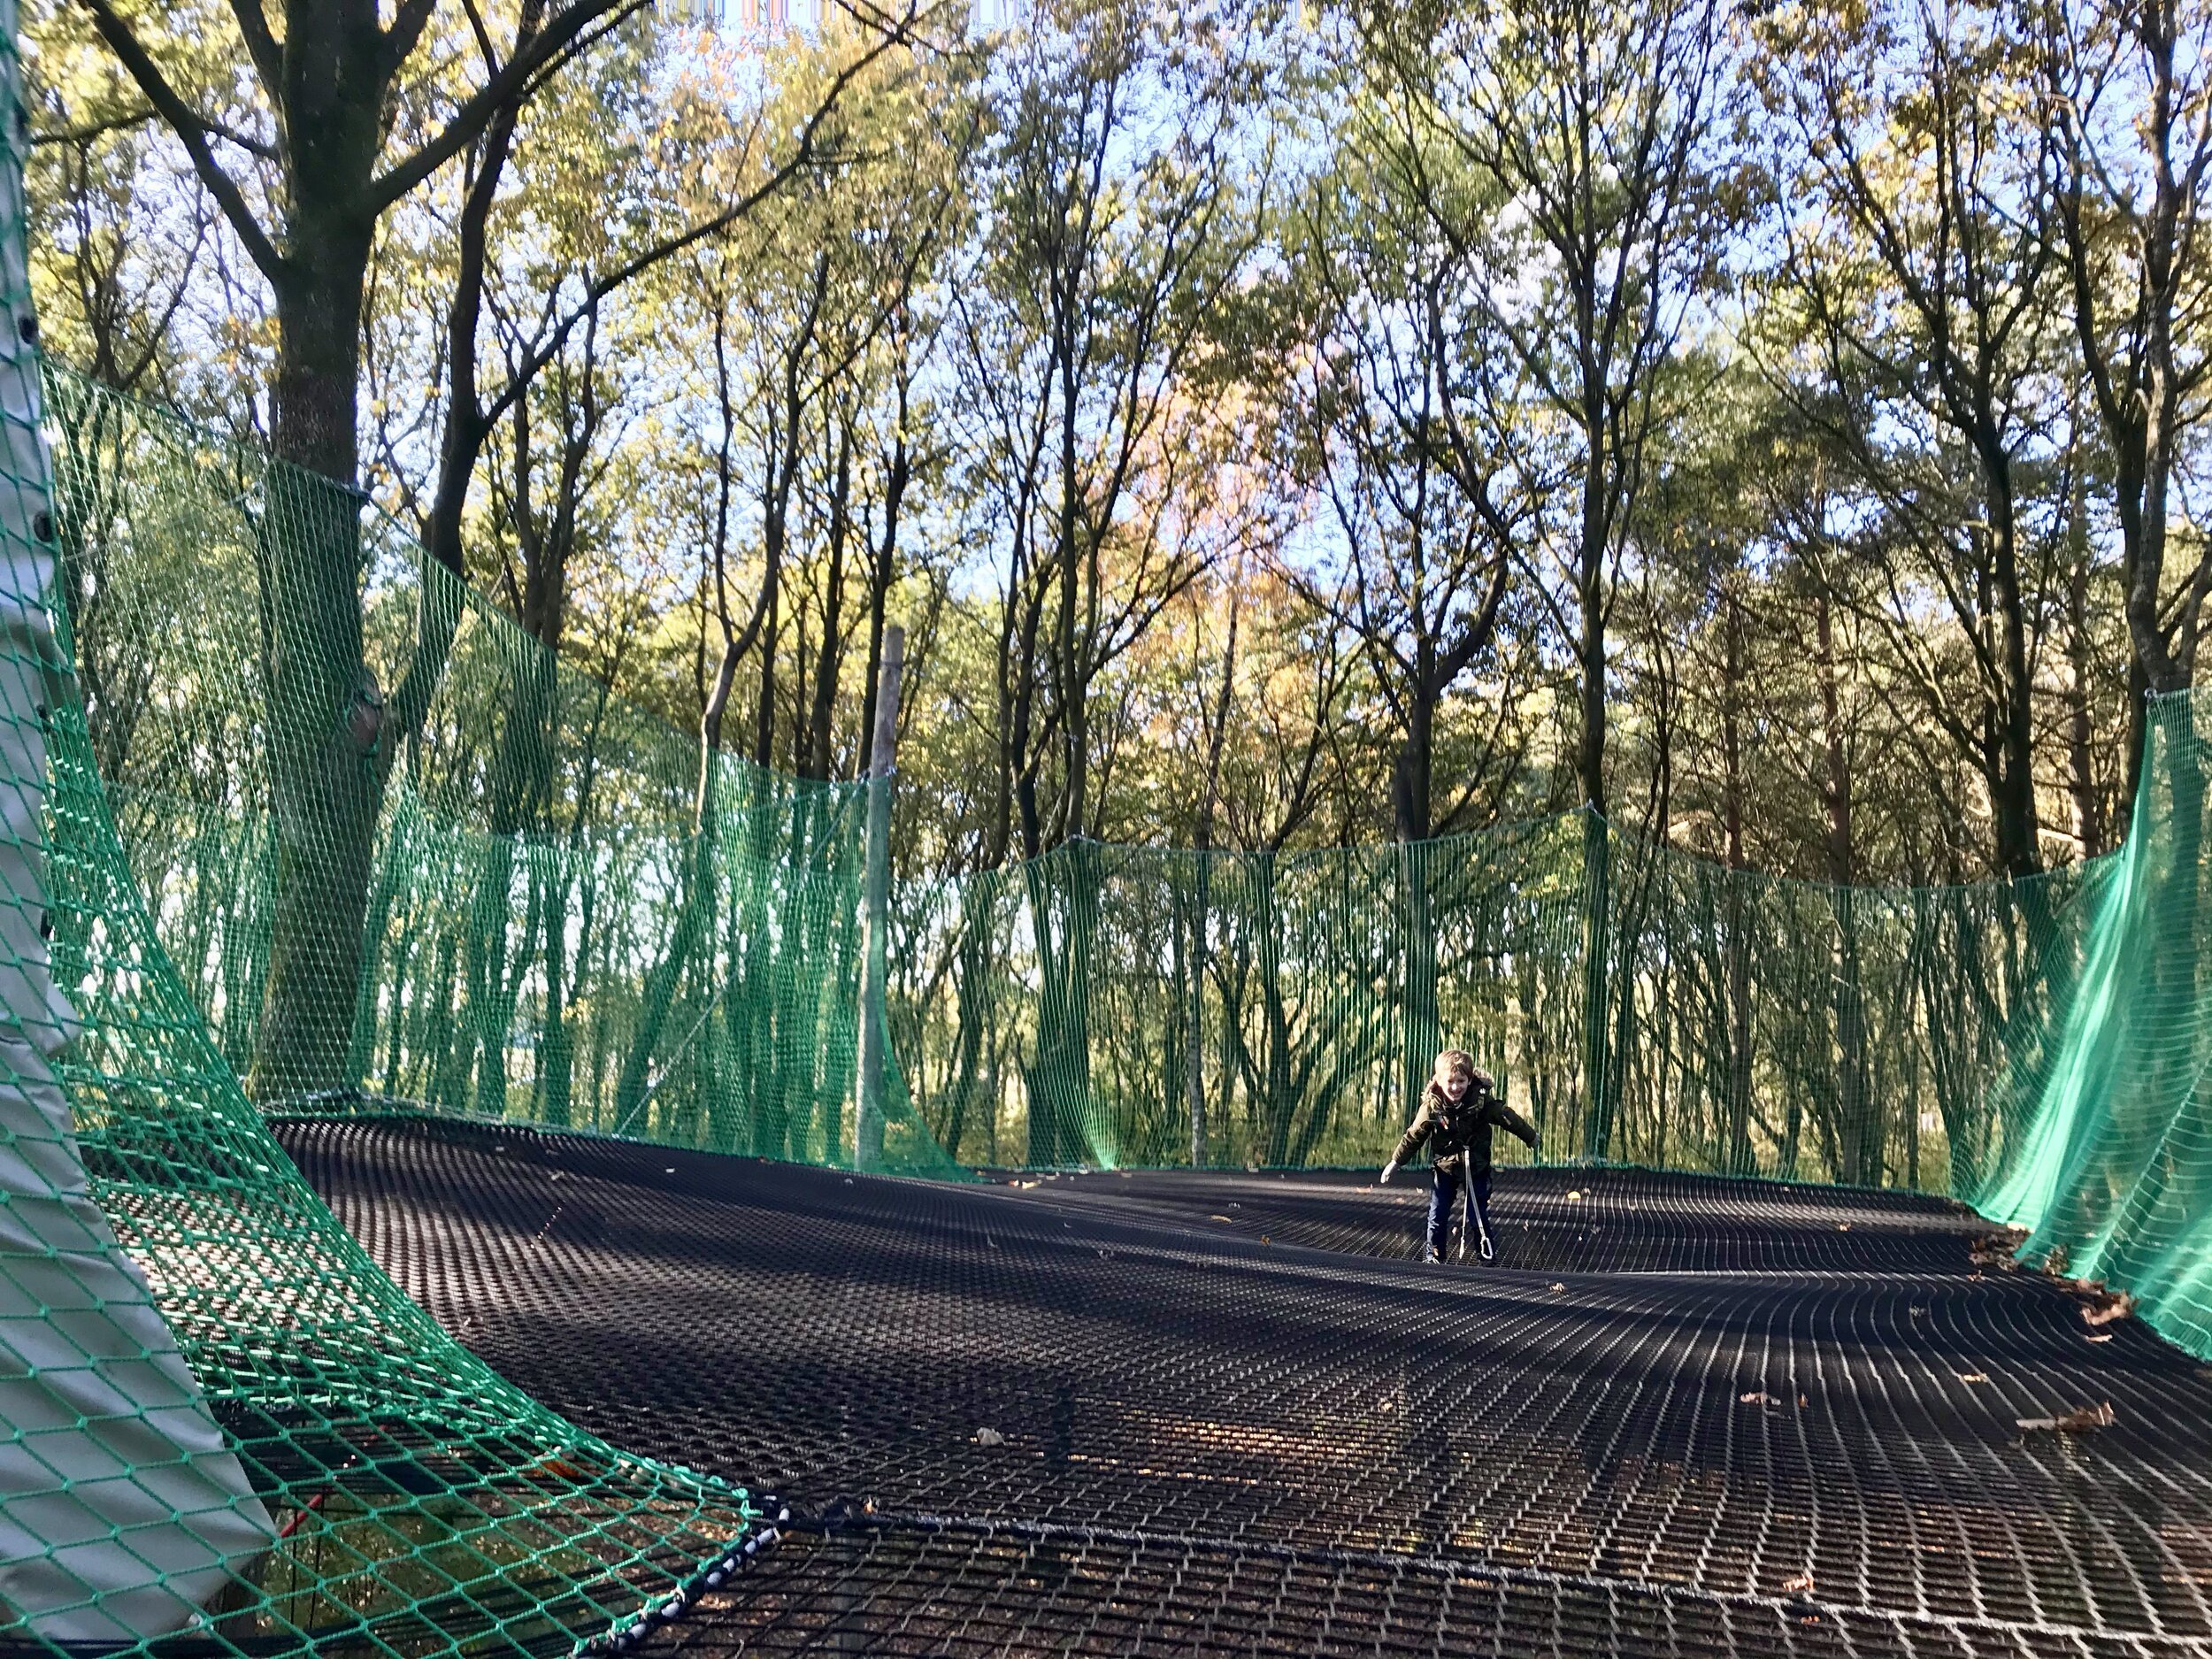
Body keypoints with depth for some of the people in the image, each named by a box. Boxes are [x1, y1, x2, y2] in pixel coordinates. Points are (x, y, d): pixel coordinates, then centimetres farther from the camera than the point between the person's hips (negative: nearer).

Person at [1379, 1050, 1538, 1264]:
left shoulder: (1482, 1101, -19)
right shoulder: (1431, 1107, -17)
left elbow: (1508, 1118, -7)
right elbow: (1414, 1136, -7)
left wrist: (1531, 1137, 5)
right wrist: (1396, 1162, -3)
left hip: (1476, 1169, -1)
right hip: (1445, 1169, 1)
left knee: (1479, 1216, 1)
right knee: (1437, 1216, 3)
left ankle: (1487, 1255, 18)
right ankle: (1434, 1255, 18)